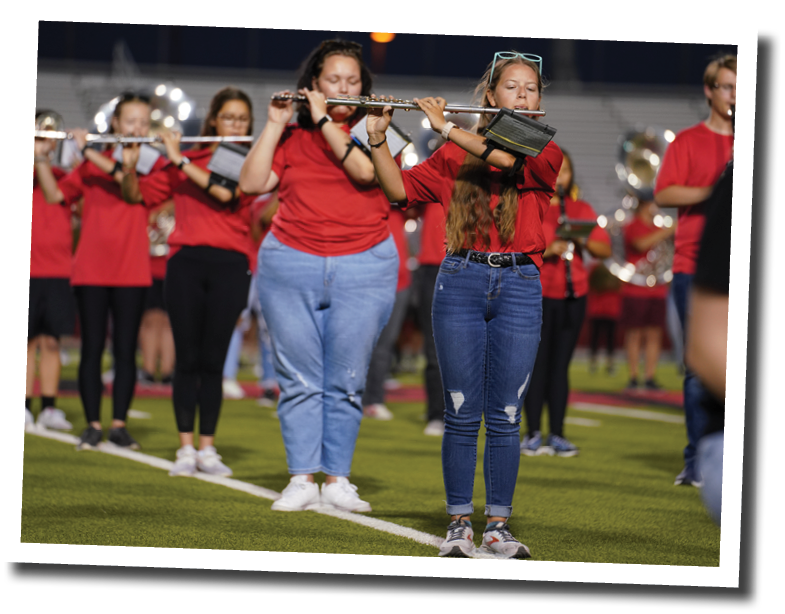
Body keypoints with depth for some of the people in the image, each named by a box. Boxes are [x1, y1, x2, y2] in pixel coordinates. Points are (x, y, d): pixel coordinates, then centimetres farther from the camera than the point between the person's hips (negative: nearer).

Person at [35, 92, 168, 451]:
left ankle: (119, 424, 7)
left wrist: (91, 152, -19)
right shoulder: (90, 164, 10)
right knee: (92, 348, 1)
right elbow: (55, 195, 4)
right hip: (90, 270, 1)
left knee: (125, 350, 0)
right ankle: (93, 425, 6)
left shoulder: (152, 163, 3)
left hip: (131, 272, -1)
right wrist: (39, 158, -9)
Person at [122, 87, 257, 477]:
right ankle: (185, 450, 3)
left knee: (213, 360, 0)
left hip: (229, 266, -1)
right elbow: (136, 195, 12)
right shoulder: (184, 160, 12)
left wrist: (180, 160, -13)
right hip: (186, 262, 1)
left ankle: (207, 449, 7)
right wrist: (130, 165, -7)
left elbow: (224, 192, -15)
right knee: (187, 358, -1)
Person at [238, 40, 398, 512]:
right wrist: (274, 124, -1)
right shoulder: (292, 136, 9)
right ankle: (302, 480, 3)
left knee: (347, 380, -1)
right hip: (291, 265, 1)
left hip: (364, 267, -1)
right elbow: (251, 183, 0)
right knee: (299, 378, -1)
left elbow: (364, 170, -15)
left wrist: (324, 121, -10)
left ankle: (338, 480, 5)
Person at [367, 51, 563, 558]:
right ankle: (460, 524, 8)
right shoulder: (457, 153, 10)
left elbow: (509, 160, -16)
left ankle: (499, 525, 10)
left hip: (519, 287, -1)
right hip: (462, 282, 1)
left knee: (505, 417, 2)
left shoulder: (546, 153, 5)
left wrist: (447, 126, -14)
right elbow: (400, 188, 9)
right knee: (462, 413, 1)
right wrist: (378, 137, -4)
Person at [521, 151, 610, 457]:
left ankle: (557, 435, 8)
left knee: (561, 365, 5)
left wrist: (582, 241, -13)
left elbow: (605, 250, 5)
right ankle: (533, 435, 1)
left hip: (572, 296, 3)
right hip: (536, 294, -3)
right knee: (537, 364, -3)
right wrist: (547, 250, -21)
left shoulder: (581, 210, 11)